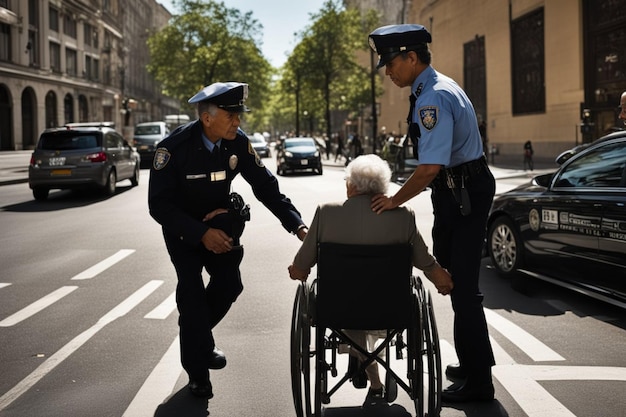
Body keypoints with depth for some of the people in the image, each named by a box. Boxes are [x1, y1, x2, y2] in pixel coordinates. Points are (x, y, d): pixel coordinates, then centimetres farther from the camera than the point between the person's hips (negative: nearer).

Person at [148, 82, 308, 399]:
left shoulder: (238, 142, -18)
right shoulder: (174, 147, -29)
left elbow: (265, 186, -12)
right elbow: (159, 205, -27)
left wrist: (297, 225, -22)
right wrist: (201, 233, -34)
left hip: (218, 221, 4)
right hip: (181, 227, -4)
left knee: (229, 284, -5)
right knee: (192, 290, -11)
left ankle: (197, 331, 27)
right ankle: (197, 372, 5)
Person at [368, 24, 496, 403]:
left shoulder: (433, 98, -22)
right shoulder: (438, 87, 11)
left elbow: (431, 166, -29)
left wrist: (395, 200, -18)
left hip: (462, 193, -11)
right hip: (459, 190, 11)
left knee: (463, 286, -4)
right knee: (455, 278, 18)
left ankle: (478, 382, 7)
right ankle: (472, 364, 33)